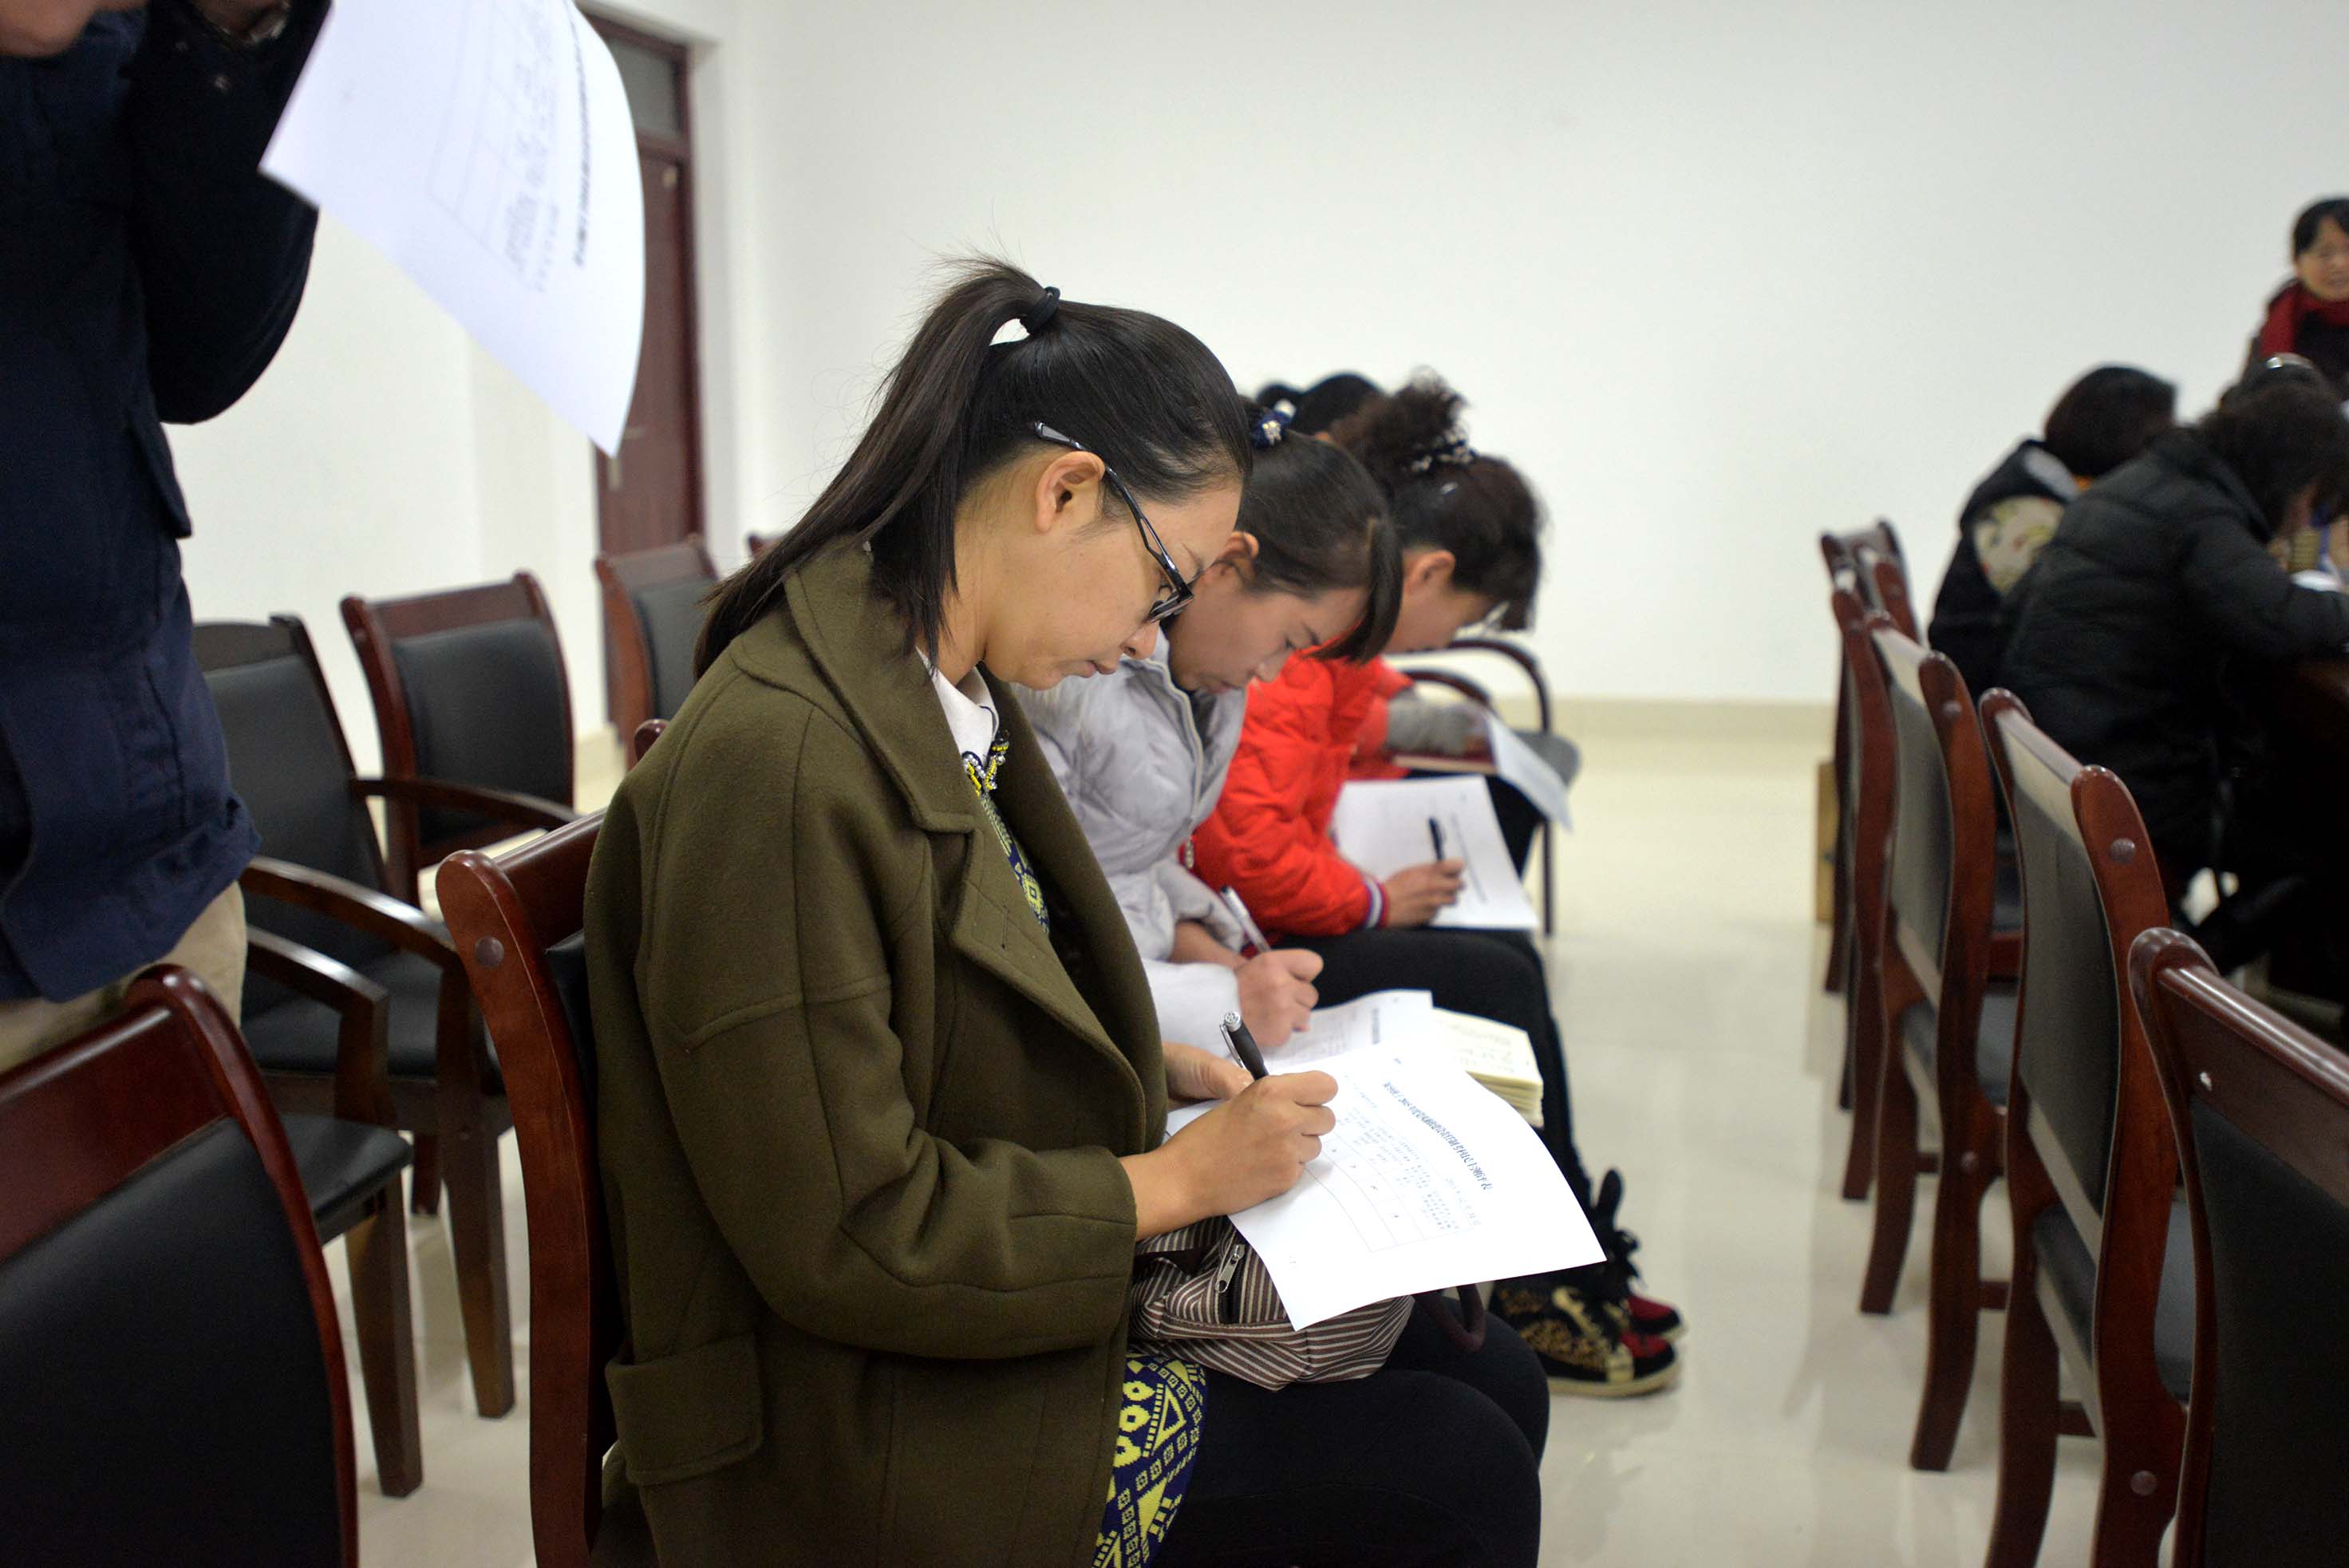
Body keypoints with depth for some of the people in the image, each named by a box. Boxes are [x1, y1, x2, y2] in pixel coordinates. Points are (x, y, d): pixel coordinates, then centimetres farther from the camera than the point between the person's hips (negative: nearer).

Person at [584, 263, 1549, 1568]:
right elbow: (848, 1234, -24)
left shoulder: (961, 705, 4)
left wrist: (1148, 1067, 4)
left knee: (1496, 1386, 6)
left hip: (1029, 1284, 9)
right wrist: (1175, 1180, -16)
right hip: (879, 1425, -9)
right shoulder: (776, 756, -26)